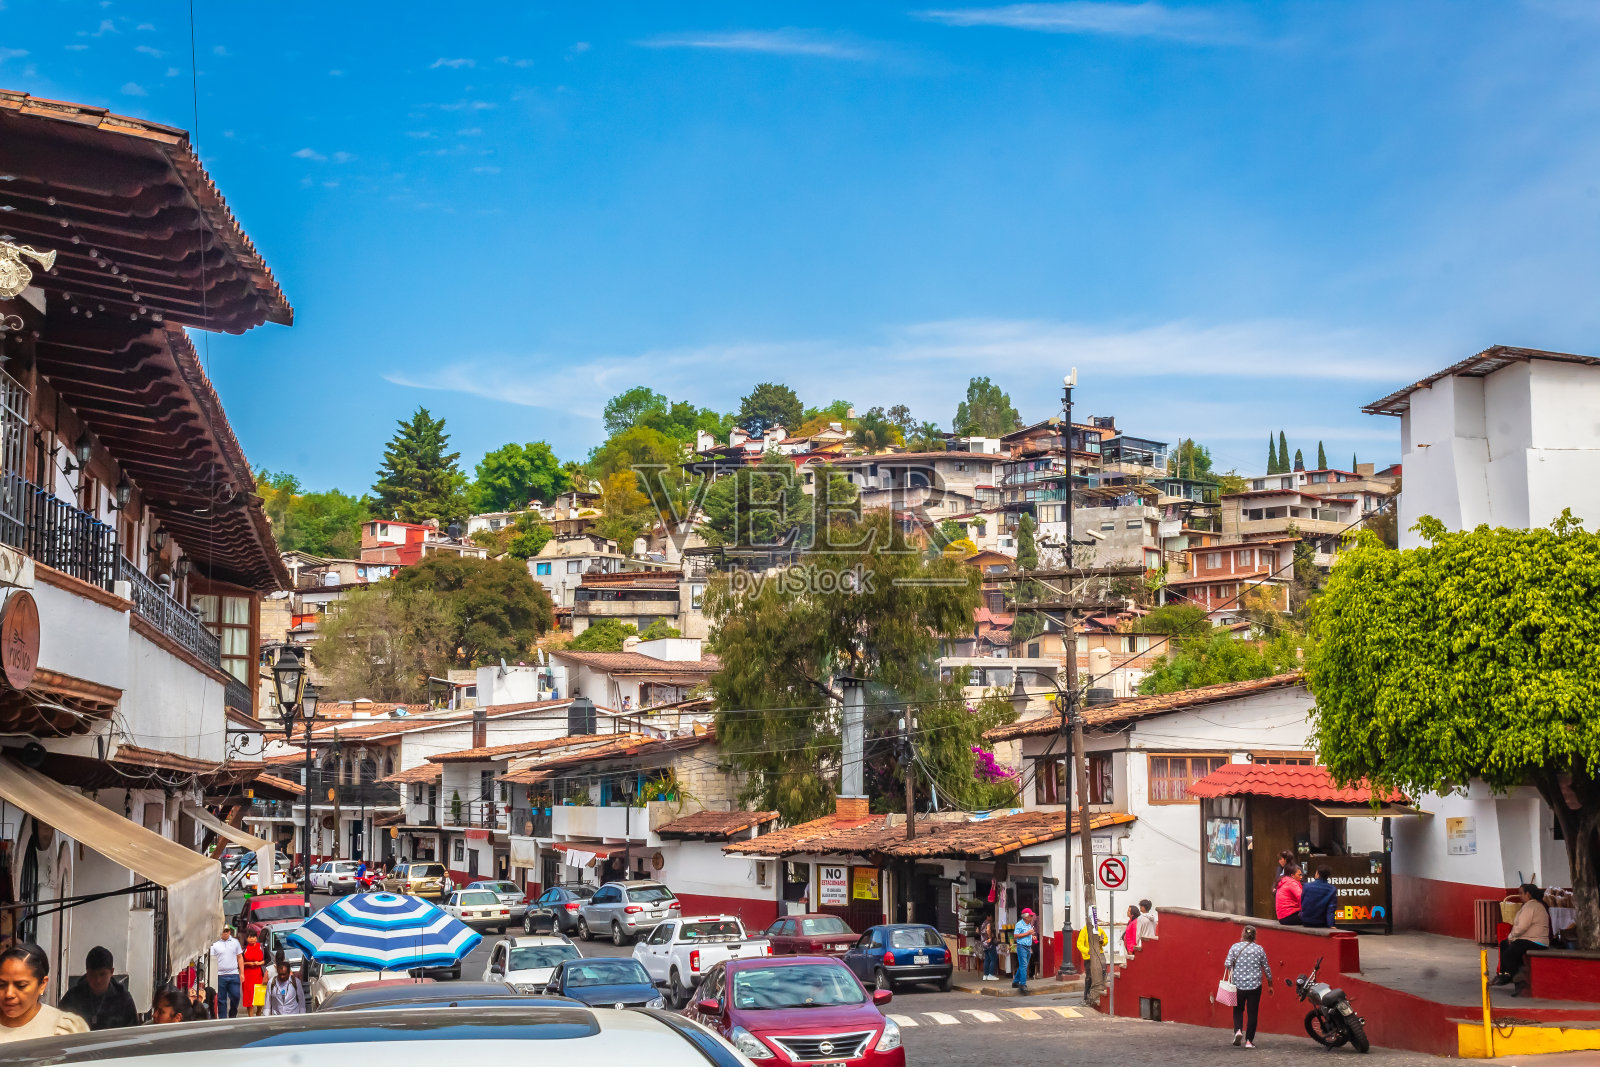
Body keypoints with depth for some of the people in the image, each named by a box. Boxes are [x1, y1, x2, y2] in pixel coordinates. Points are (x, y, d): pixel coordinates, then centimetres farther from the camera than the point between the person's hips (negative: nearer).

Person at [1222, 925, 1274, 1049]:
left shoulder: (1235, 947, -2)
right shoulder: (1259, 949, 0)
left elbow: (1227, 964, -8)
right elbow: (1266, 968, 7)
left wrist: (1229, 978, 8)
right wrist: (1270, 985, 18)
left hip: (1238, 984, 0)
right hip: (1255, 985, 0)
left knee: (1238, 1009, 17)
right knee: (1252, 1012, 6)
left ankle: (1238, 1030, -7)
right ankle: (1249, 1041, 4)